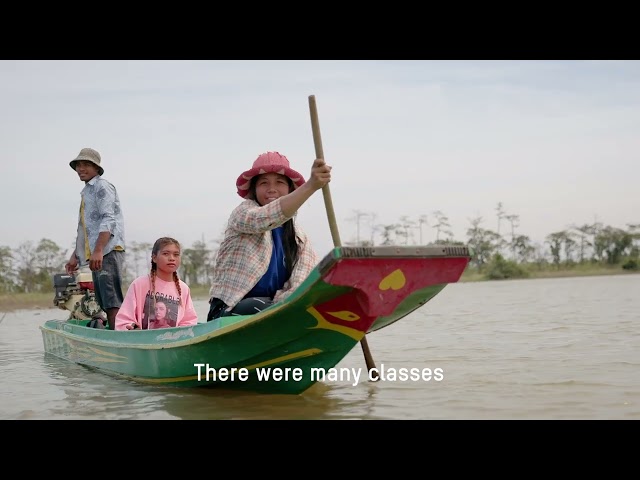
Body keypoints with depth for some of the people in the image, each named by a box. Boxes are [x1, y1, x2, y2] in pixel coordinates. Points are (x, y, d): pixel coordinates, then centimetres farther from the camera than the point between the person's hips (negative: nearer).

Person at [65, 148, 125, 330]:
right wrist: (75, 256, 26)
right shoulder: (86, 192, 26)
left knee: (112, 301, -17)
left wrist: (98, 250, -24)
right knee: (105, 303, 6)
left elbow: (108, 220, -14)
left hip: (108, 252, -10)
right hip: (97, 255, 10)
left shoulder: (102, 186, -2)